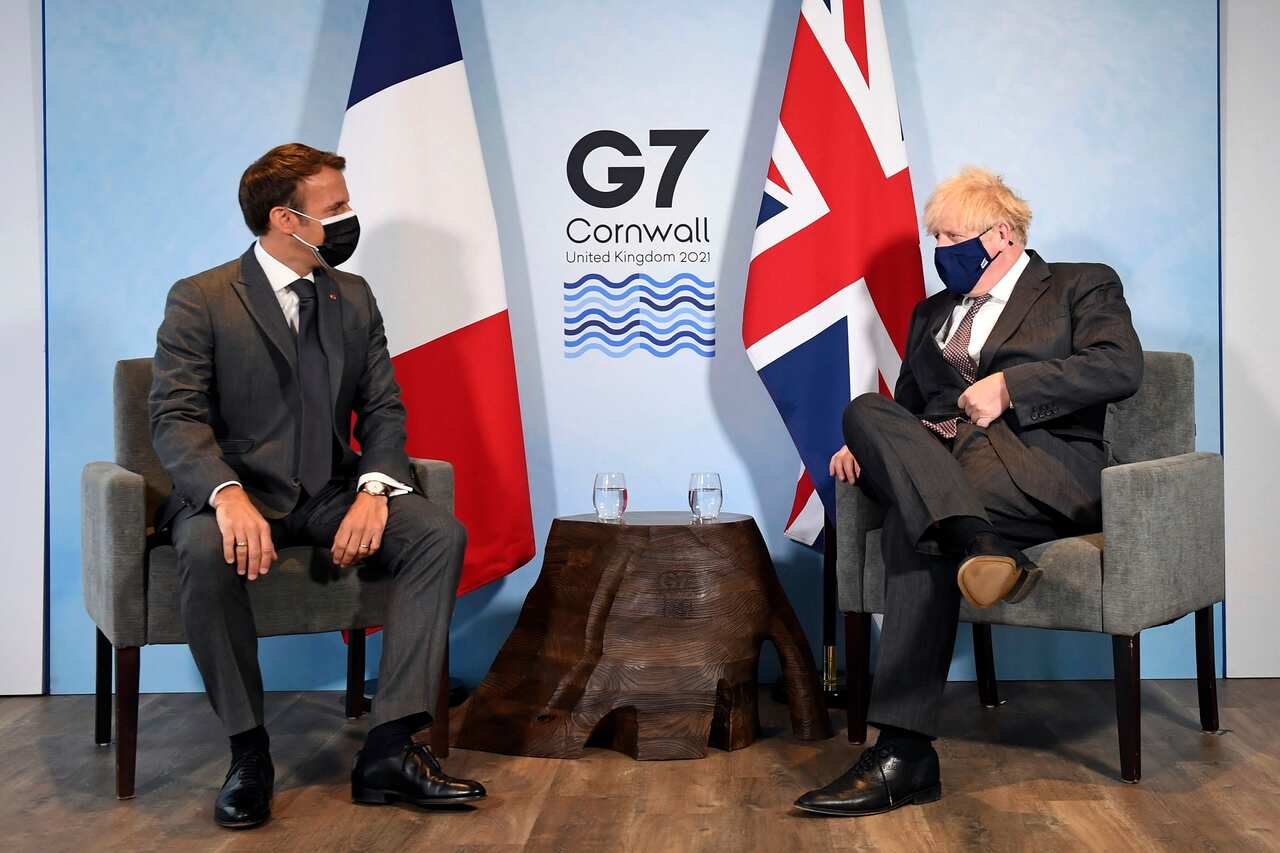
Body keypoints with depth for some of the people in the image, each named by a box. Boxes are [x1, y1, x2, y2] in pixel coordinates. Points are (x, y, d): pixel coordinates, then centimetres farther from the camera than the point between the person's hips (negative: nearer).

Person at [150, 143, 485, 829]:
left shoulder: (353, 297, 12)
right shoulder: (199, 300, -3)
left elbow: (383, 409, 7)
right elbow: (175, 417, -13)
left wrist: (373, 490, -14)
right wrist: (228, 494, -33)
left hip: (332, 491, 4)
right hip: (237, 491, -4)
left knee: (441, 533, -22)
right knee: (205, 553, -37)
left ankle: (389, 747, -24)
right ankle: (248, 752, -19)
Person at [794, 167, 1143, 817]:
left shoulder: (1081, 285, 13)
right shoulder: (931, 313, 31)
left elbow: (1120, 367, -5)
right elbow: (907, 408, 26)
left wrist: (1008, 385, -13)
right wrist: (863, 447, 3)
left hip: (1042, 468, -5)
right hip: (934, 463, 5)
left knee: (912, 525, -32)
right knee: (866, 411, -28)